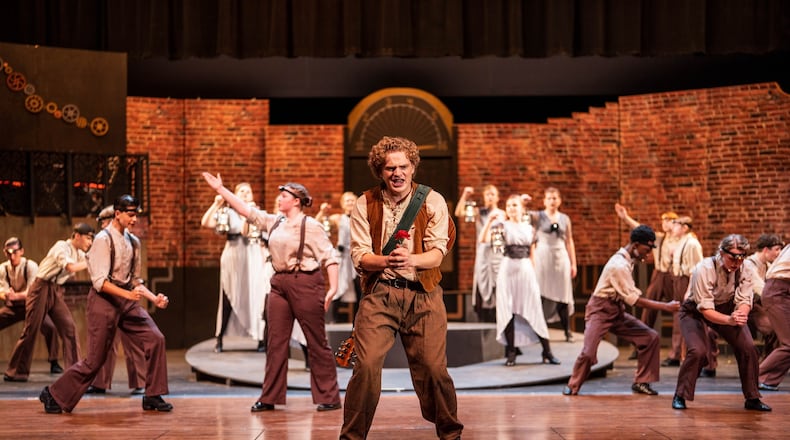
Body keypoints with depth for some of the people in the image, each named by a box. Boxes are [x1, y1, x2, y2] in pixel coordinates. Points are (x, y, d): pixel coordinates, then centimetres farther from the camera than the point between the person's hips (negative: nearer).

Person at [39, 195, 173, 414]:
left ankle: (152, 396, 3)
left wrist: (154, 297, 2)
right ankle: (53, 395, 16)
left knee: (155, 339, -8)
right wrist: (128, 294, -31)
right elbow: (100, 281, -20)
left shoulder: (133, 242, 10)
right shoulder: (104, 239, -12)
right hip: (104, 300, -7)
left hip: (127, 300, 7)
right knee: (95, 360, -3)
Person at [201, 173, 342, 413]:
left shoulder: (311, 226, -7)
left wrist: (333, 288, -18)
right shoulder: (274, 222, 13)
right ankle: (269, 397, 14)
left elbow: (330, 256, -10)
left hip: (305, 284, -7)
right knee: (276, 341, 8)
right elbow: (246, 210, 16)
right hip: (279, 284, 7)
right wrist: (220, 189, 14)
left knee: (316, 342, -1)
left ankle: (329, 397, 7)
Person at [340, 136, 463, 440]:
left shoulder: (432, 201, 1)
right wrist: (385, 261, -25)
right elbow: (359, 256, -3)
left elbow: (437, 254, -6)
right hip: (379, 292, 0)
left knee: (433, 369, 0)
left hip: (423, 293, 0)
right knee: (366, 366, -11)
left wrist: (410, 260, -28)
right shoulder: (365, 204, 3)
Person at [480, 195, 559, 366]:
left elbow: (532, 255, 14)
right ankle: (511, 353, 7)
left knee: (535, 310, 1)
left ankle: (547, 352, 6)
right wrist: (490, 221, -23)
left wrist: (535, 275, 11)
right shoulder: (502, 225, 2)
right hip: (507, 270, -2)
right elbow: (483, 239, -14)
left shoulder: (529, 228, 10)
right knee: (508, 311, -1)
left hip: (526, 270, 2)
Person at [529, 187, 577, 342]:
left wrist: (573, 263, 10)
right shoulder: (538, 216, 3)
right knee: (541, 294, -4)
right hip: (543, 258, -2)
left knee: (562, 296, 3)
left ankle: (568, 331, 10)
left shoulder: (565, 218, 11)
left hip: (561, 258, 2)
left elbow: (569, 242, 13)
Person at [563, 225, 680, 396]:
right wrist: (665, 307, -21)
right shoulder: (619, 265, -24)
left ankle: (641, 382, 7)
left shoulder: (627, 260, 4)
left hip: (617, 311, 9)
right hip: (600, 311, -9)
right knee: (589, 351, -19)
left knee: (650, 337, -2)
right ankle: (573, 386, 6)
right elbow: (634, 300, -23)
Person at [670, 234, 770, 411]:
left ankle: (752, 399, 8)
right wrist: (729, 320, -51)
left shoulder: (744, 271, -16)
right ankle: (680, 397, -5)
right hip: (695, 312, -4)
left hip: (726, 308, 5)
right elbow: (704, 308, -34)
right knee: (698, 351, -26)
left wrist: (741, 314, -45)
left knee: (748, 347, -11)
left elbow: (745, 300, -19)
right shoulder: (704, 269, -32)